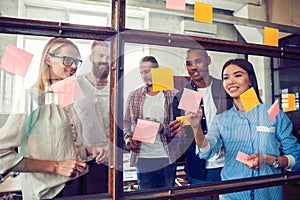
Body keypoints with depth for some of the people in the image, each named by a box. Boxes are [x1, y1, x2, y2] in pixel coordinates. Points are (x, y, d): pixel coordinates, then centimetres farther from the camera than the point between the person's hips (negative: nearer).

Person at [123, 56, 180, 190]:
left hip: (167, 157, -1)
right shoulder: (134, 96, 6)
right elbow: (126, 121, 11)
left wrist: (163, 128, -20)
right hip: (142, 157, 2)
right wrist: (128, 137, -6)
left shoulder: (172, 95, -2)